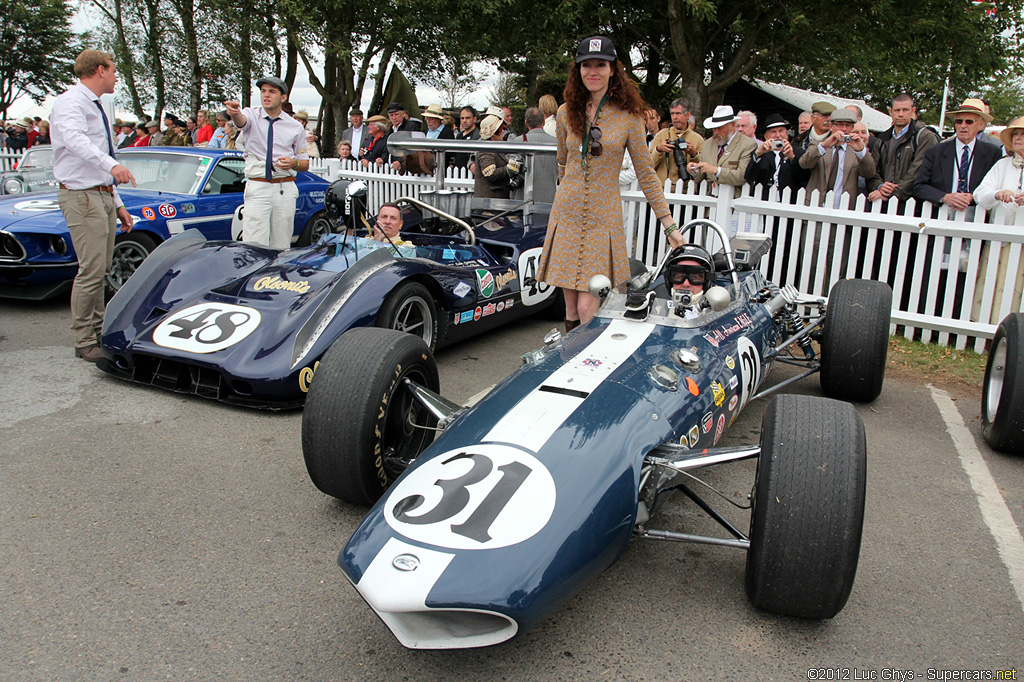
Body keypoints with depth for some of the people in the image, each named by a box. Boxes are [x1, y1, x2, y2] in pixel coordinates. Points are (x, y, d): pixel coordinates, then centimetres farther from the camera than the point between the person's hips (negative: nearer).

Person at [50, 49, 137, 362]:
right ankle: (85, 342, -5)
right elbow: (75, 140, -31)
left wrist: (118, 204, 21)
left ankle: (98, 329, 23)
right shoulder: (71, 102, -9)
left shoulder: (96, 107, 21)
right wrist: (111, 165, -47)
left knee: (101, 270, 13)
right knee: (91, 271, -12)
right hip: (82, 197, -10)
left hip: (103, 195, 10)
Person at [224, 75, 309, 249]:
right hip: (257, 188, -1)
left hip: (285, 190, 2)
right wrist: (234, 112, -43)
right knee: (254, 246, -10)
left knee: (282, 246, 3)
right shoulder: (252, 116, 6)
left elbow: (305, 164, 14)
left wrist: (294, 163, -9)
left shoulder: (296, 127, 10)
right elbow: (241, 120, -20)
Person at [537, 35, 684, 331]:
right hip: (566, 216, 3)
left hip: (603, 218, -3)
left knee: (587, 309, -11)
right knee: (571, 309, 6)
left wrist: (669, 225, -1)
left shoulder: (628, 116, -2)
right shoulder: (566, 113, 7)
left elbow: (645, 174, 1)